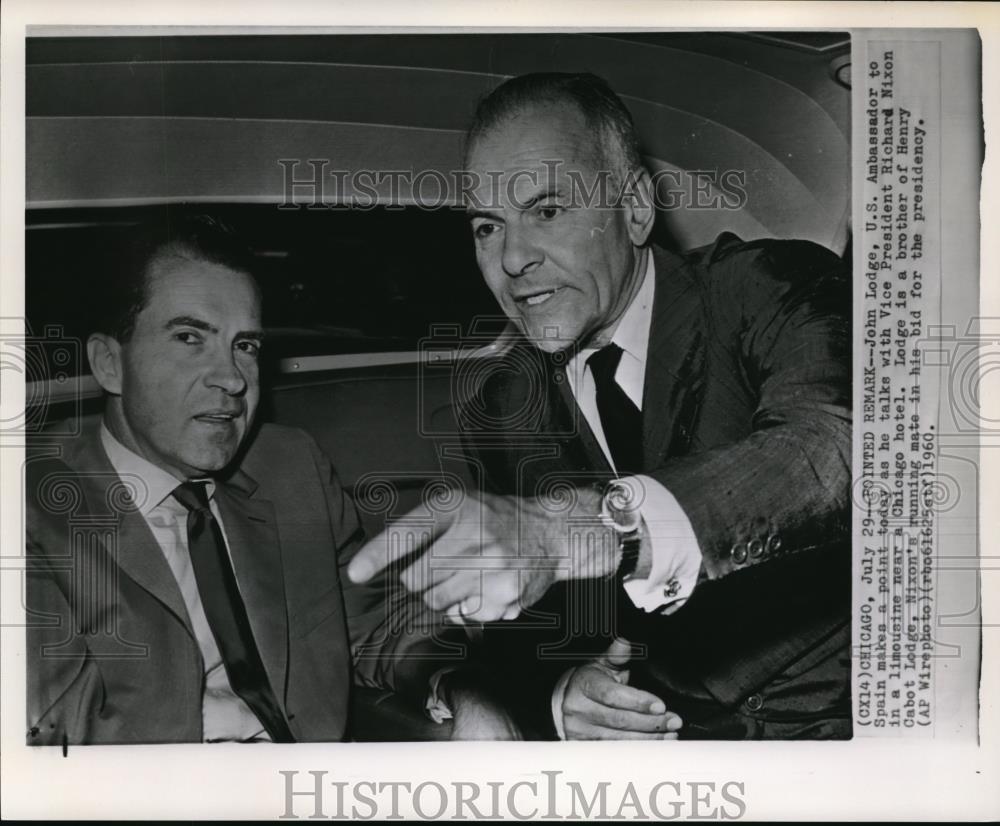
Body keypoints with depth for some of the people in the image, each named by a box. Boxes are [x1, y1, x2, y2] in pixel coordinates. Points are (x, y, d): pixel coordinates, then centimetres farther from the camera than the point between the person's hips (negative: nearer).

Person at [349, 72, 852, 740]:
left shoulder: (771, 289, -10)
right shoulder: (499, 413, 4)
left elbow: (828, 447, -31)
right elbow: (517, 637, 8)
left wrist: (585, 528, -44)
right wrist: (561, 696, -15)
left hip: (830, 716, -3)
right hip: (660, 733, 4)